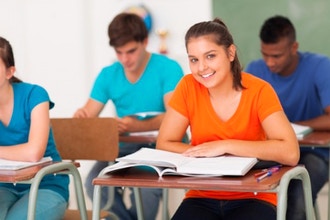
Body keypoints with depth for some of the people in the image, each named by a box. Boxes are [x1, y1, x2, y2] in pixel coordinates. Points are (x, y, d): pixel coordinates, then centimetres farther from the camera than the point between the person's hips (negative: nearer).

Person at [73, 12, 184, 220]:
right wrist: (81, 117, -21)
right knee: (95, 181, -26)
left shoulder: (168, 69, -6)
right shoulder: (108, 75, 7)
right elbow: (88, 116, 6)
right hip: (125, 148, 4)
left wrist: (138, 126, -36)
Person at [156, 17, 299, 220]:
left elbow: (290, 153, -23)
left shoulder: (259, 91, -11)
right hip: (202, 199, 2)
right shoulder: (188, 87, -4)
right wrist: (206, 151, -17)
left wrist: (224, 146, -23)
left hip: (253, 198, -2)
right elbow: (164, 145, -3)